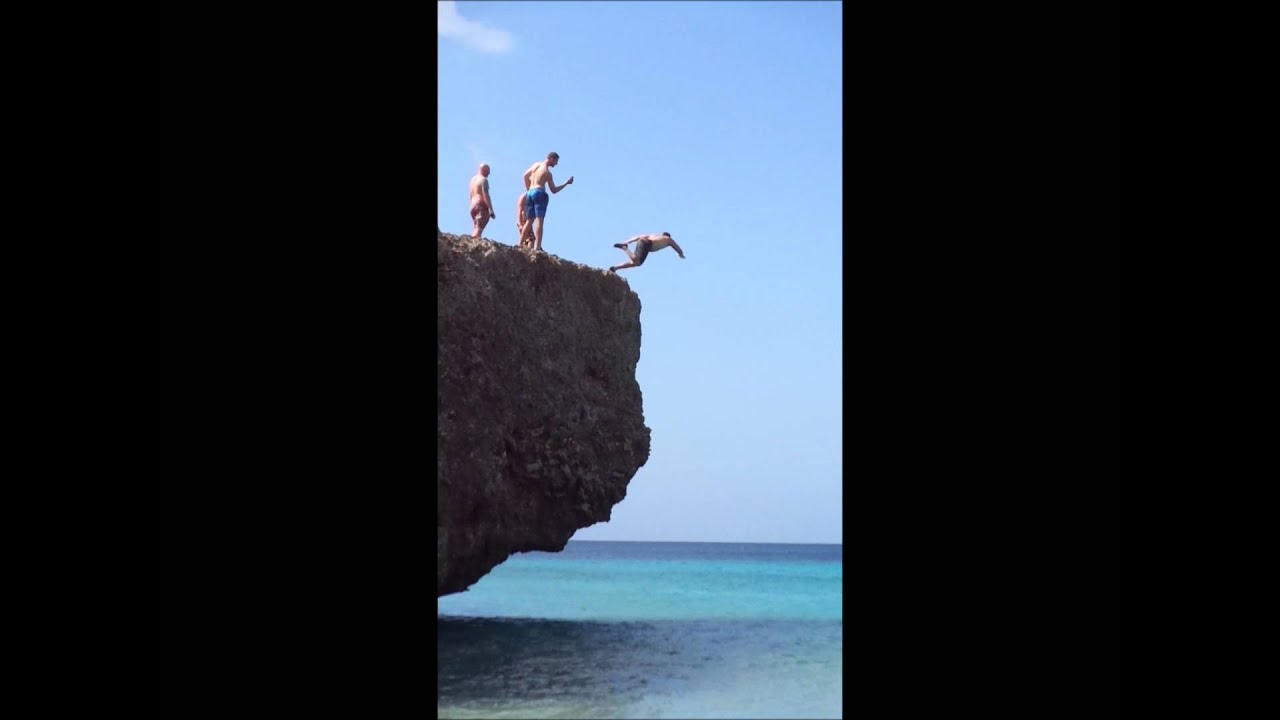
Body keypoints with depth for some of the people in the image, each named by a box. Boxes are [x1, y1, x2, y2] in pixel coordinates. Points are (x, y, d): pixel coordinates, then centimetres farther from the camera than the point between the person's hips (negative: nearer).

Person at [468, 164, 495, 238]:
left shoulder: (473, 179, 19)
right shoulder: (483, 179, -8)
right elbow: (485, 195, -17)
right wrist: (491, 210, -20)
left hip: (473, 205, 9)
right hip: (482, 205, -9)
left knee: (475, 229, 9)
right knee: (479, 229, -17)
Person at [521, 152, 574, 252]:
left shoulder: (536, 164, 13)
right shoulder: (547, 172, -7)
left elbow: (525, 175, 25)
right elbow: (554, 190, -2)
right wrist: (567, 183, 4)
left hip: (530, 193, 8)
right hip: (539, 193, -8)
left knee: (529, 220, 12)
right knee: (539, 220, -15)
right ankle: (537, 247, -26)